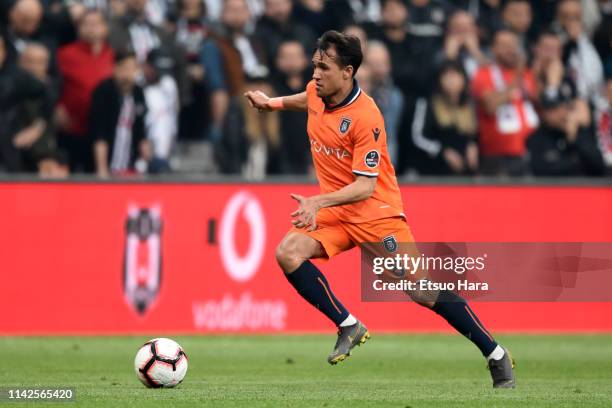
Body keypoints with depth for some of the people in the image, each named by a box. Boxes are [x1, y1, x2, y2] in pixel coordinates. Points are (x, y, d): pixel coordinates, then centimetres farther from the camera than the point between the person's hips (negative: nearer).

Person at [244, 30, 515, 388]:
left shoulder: (365, 117, -24)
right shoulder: (317, 93, -2)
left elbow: (365, 186, -26)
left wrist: (317, 202, -36)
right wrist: (273, 102, 22)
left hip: (375, 211, -7)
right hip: (334, 210, 7)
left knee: (422, 291, -9)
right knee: (288, 254, -20)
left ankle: (496, 356, 5)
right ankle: (349, 326, -6)